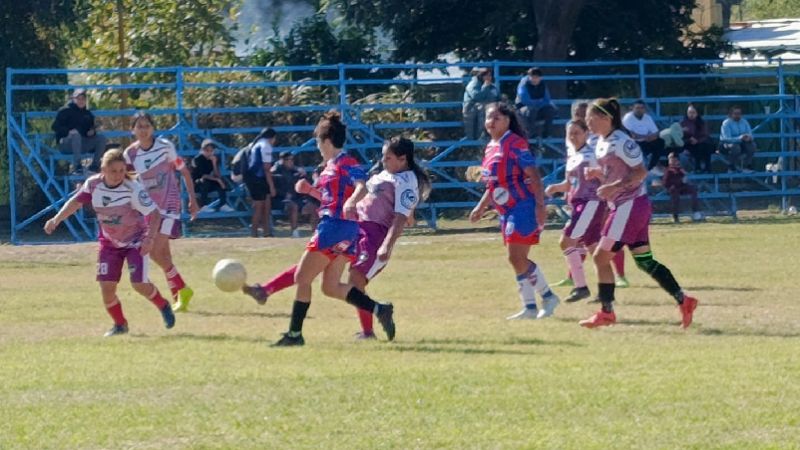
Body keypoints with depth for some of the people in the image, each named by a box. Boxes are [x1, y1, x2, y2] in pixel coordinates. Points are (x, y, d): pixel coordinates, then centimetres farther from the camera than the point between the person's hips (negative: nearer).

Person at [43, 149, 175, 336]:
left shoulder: (133, 189, -26)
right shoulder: (93, 184, -13)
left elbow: (154, 214, -24)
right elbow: (76, 201, 5)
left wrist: (150, 239, -35)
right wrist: (56, 219, -2)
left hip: (136, 241, -4)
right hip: (110, 242, 4)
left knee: (139, 284, -15)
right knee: (106, 286, -7)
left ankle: (163, 306, 16)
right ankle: (119, 324, 15)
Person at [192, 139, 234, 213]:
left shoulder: (213, 159, 1)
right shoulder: (198, 159, -15)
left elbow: (217, 175, -8)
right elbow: (203, 176, -23)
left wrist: (214, 163, -19)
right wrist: (216, 179, -27)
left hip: (208, 186, 5)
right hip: (196, 184, -5)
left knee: (221, 181, -17)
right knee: (205, 181, -36)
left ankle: (223, 205, -21)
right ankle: (203, 206, -35)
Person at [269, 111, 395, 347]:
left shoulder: (346, 164, -12)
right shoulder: (331, 165, 18)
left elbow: (362, 187, -28)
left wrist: (351, 202, -47)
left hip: (336, 227, -10)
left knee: (302, 278, -5)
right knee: (331, 287, 10)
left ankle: (295, 334, -1)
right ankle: (380, 310, 2)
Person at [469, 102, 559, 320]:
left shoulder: (516, 144, -12)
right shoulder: (490, 148, 14)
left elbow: (533, 175, -17)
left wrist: (540, 204, -23)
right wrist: (481, 207, 23)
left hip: (523, 206, -9)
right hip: (506, 211, 9)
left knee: (516, 257, -13)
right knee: (517, 260, 9)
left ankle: (547, 296, -1)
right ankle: (529, 307, 13)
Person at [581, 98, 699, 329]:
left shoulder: (620, 142, -16)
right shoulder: (602, 143, 12)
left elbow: (641, 172, -18)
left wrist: (615, 187, -26)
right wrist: (595, 173, 5)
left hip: (631, 204, -10)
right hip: (622, 206, 10)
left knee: (601, 256, -6)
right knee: (645, 260, 9)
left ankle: (606, 312, 0)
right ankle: (683, 300, 9)